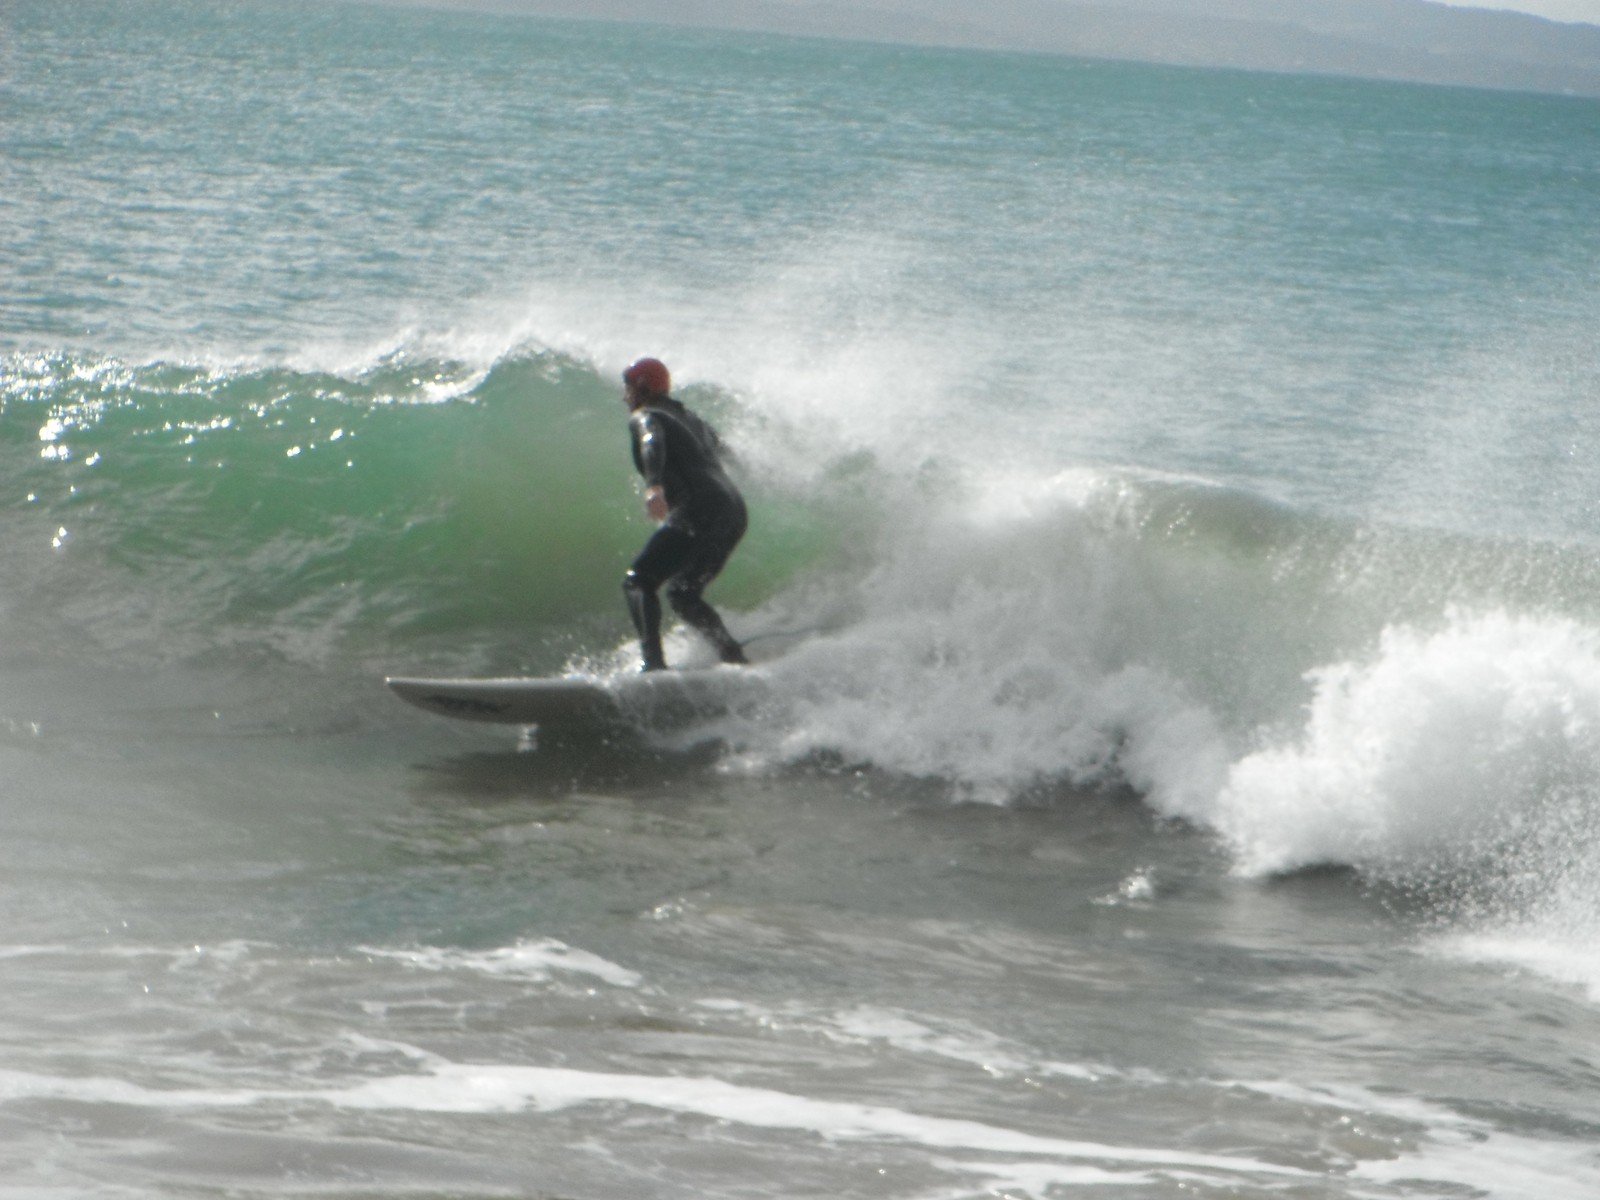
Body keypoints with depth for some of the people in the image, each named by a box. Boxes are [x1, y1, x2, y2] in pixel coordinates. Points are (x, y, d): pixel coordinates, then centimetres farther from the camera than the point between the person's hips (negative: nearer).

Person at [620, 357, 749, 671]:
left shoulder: (644, 417, 5)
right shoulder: (688, 419, 28)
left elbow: (653, 443, -19)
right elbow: (717, 446, 47)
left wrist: (654, 486, -36)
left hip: (700, 511, -8)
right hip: (735, 513, 8)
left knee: (638, 582, -11)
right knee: (682, 593, 21)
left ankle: (654, 663, -30)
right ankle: (732, 654, 0)